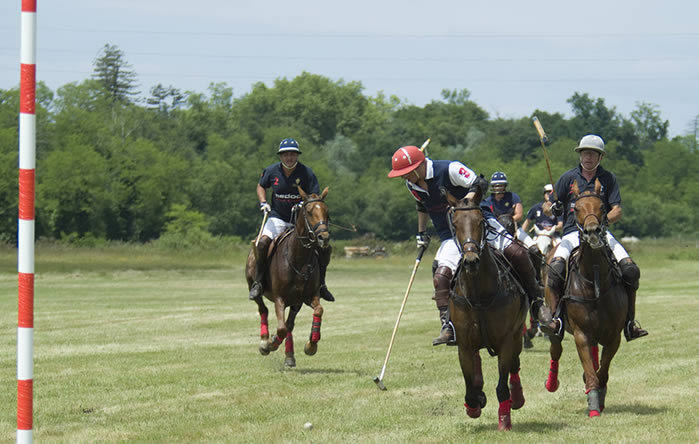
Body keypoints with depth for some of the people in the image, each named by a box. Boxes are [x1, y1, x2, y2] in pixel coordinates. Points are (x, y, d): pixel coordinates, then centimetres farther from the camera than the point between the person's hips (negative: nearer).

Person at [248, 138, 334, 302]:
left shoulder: (306, 173, -9)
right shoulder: (272, 171, -3)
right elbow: (261, 186, 16)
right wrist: (263, 202, -2)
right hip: (278, 218, 0)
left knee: (324, 248, -12)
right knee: (263, 243, -27)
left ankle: (320, 283, 10)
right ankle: (258, 283, -13)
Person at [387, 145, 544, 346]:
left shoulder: (449, 169, -16)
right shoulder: (412, 185, 4)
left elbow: (480, 184, -19)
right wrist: (421, 233, 27)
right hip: (450, 236, 4)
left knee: (515, 252, -21)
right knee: (441, 275, -19)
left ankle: (536, 296, 0)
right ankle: (448, 327, -16)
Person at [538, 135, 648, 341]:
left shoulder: (608, 179, 9)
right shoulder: (568, 177, 8)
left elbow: (617, 211, 3)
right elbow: (548, 208, 9)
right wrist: (553, 208, -16)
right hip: (573, 233, -1)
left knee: (630, 269, -19)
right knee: (555, 268, -30)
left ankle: (630, 321, -9)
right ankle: (555, 317, -25)